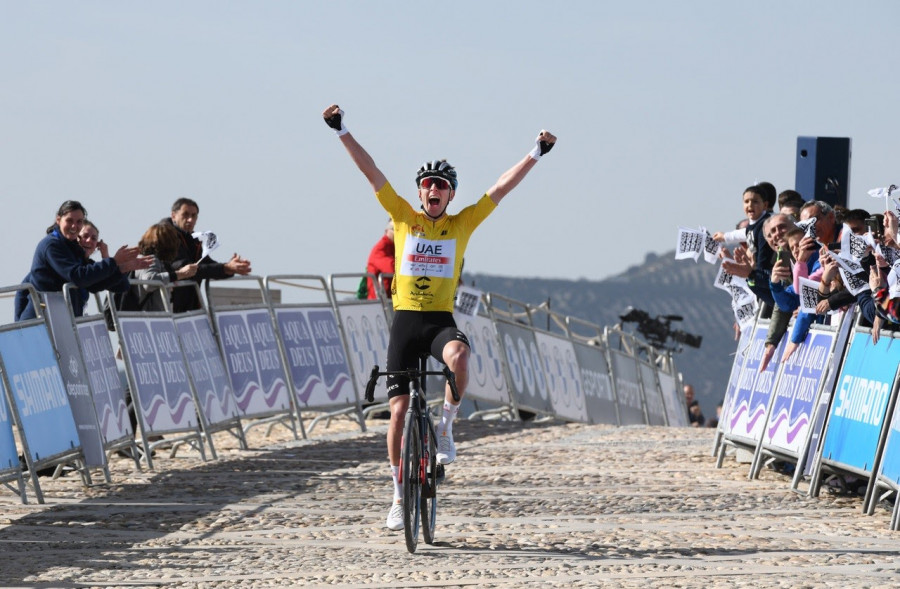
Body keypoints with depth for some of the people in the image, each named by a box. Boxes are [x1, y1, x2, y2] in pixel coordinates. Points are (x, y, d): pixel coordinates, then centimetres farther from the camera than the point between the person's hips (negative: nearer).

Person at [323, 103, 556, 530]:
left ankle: (446, 426, -14)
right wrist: (342, 132, -7)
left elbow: (501, 188, 3)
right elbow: (370, 172, 0)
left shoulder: (462, 223, 5)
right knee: (399, 410, -1)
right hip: (405, 319, 1)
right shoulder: (404, 217, 4)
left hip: (441, 320, -1)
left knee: (458, 356, -37)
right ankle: (399, 496, 12)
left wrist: (536, 154, -2)